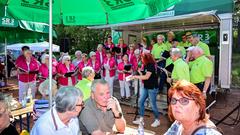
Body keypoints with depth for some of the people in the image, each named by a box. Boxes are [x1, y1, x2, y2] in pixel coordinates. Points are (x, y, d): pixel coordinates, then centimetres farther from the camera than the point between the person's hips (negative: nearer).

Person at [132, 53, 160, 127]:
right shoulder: (146, 65, 9)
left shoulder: (151, 65, -16)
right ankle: (141, 119, 18)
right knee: (141, 102, 7)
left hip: (152, 88, -8)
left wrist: (136, 77, -17)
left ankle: (157, 120, 21)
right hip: (146, 87, 9)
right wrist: (140, 72, -6)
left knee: (153, 105, 2)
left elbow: (147, 76, -23)